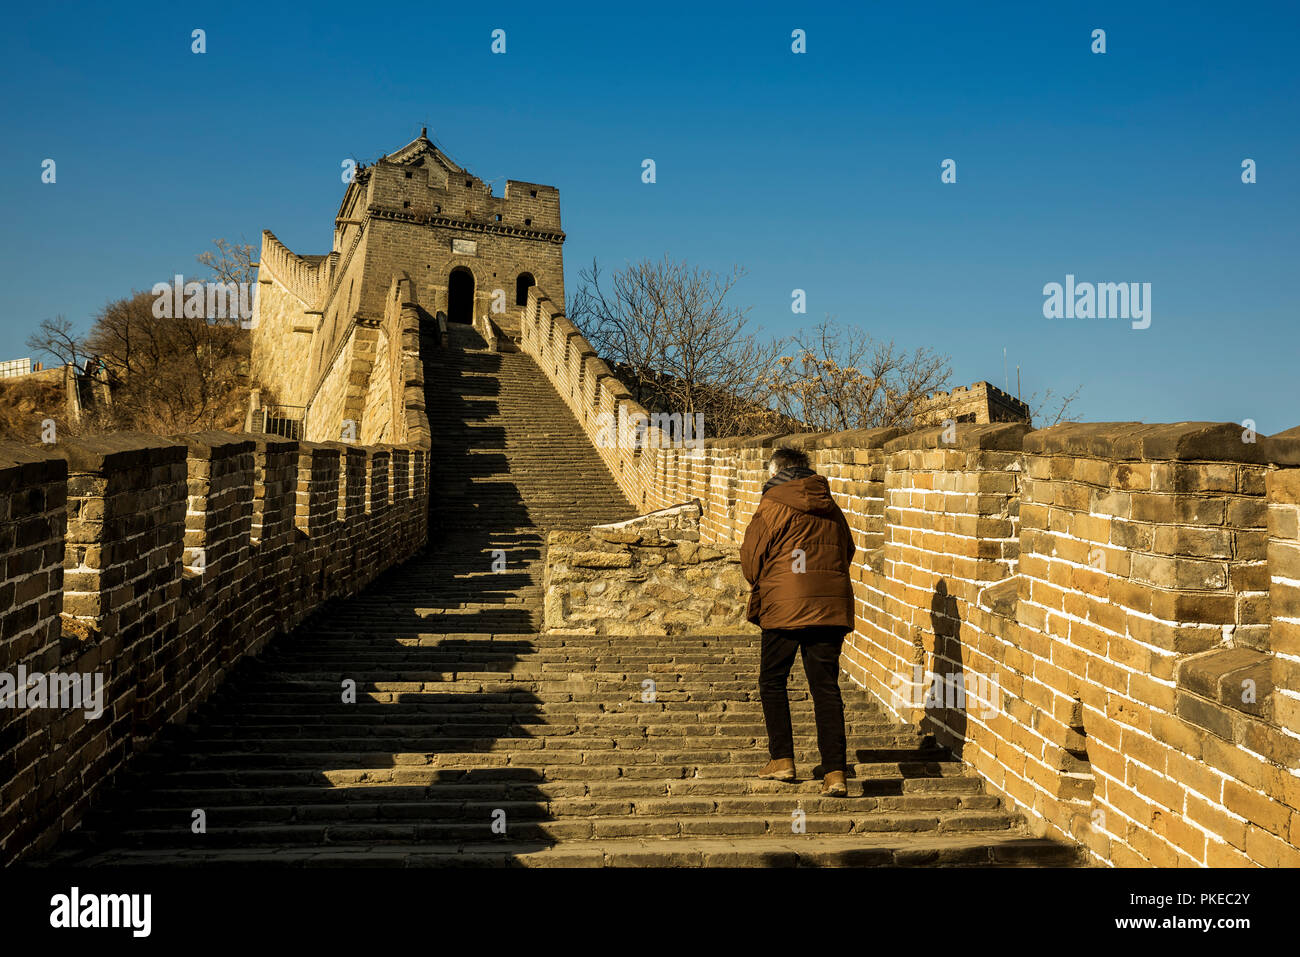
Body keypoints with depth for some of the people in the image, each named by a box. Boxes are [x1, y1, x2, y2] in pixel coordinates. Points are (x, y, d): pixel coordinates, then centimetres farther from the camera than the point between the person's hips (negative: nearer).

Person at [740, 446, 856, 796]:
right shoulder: (831, 508, 13)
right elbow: (847, 553, 17)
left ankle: (782, 760, 15)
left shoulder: (774, 506, -4)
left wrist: (761, 586, 17)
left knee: (772, 682, 13)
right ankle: (835, 773, -2)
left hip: (785, 607, -5)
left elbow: (751, 556, -2)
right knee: (826, 688, 4)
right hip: (831, 607, 5)